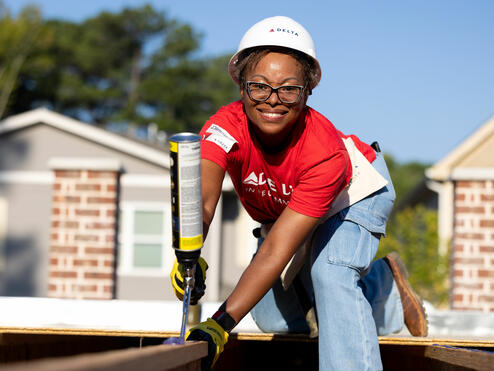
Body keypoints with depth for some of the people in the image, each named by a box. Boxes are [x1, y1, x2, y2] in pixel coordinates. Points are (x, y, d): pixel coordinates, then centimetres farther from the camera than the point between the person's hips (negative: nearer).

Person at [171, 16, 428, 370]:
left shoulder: (326, 153, -42)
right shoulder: (225, 126, -35)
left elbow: (276, 250, -46)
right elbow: (203, 200, -50)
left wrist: (222, 323, -54)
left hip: (356, 190, -5)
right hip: (283, 205, 5)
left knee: (331, 275, -34)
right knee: (271, 317, 1)